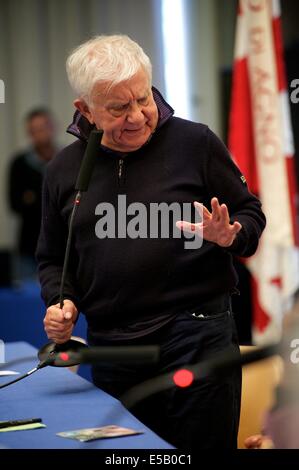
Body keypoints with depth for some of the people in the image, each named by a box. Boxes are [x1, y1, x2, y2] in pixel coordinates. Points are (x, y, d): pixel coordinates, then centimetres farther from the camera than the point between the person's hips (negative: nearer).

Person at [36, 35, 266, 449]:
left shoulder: (196, 143, -3)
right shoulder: (64, 171, 7)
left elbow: (251, 215, 5)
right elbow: (52, 258, 18)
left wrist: (230, 237, -17)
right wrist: (60, 301, -1)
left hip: (197, 335, -3)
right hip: (110, 349, 4)